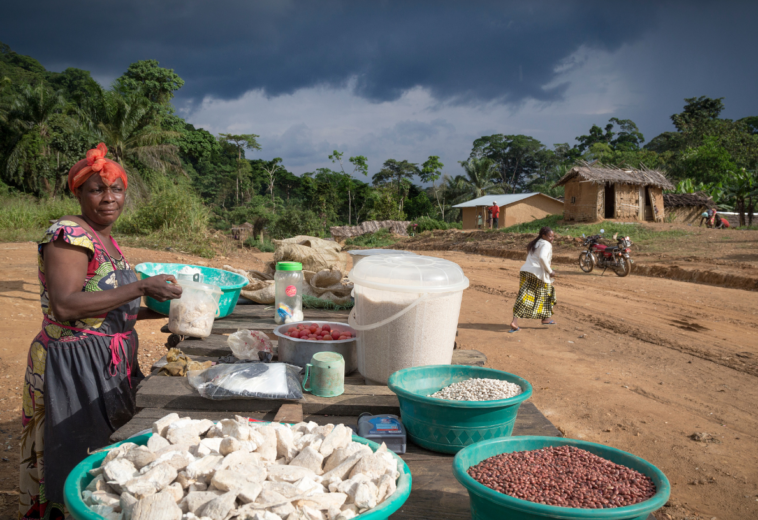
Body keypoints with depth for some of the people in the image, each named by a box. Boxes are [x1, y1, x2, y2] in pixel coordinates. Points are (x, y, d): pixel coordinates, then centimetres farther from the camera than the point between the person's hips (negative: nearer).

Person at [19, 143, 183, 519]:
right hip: (73, 365, -9)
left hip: (111, 365, 9)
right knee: (74, 461, 2)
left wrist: (160, 310, 11)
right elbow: (65, 306, -25)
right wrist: (141, 287, -24)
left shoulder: (107, 241, 13)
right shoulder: (68, 234, -14)